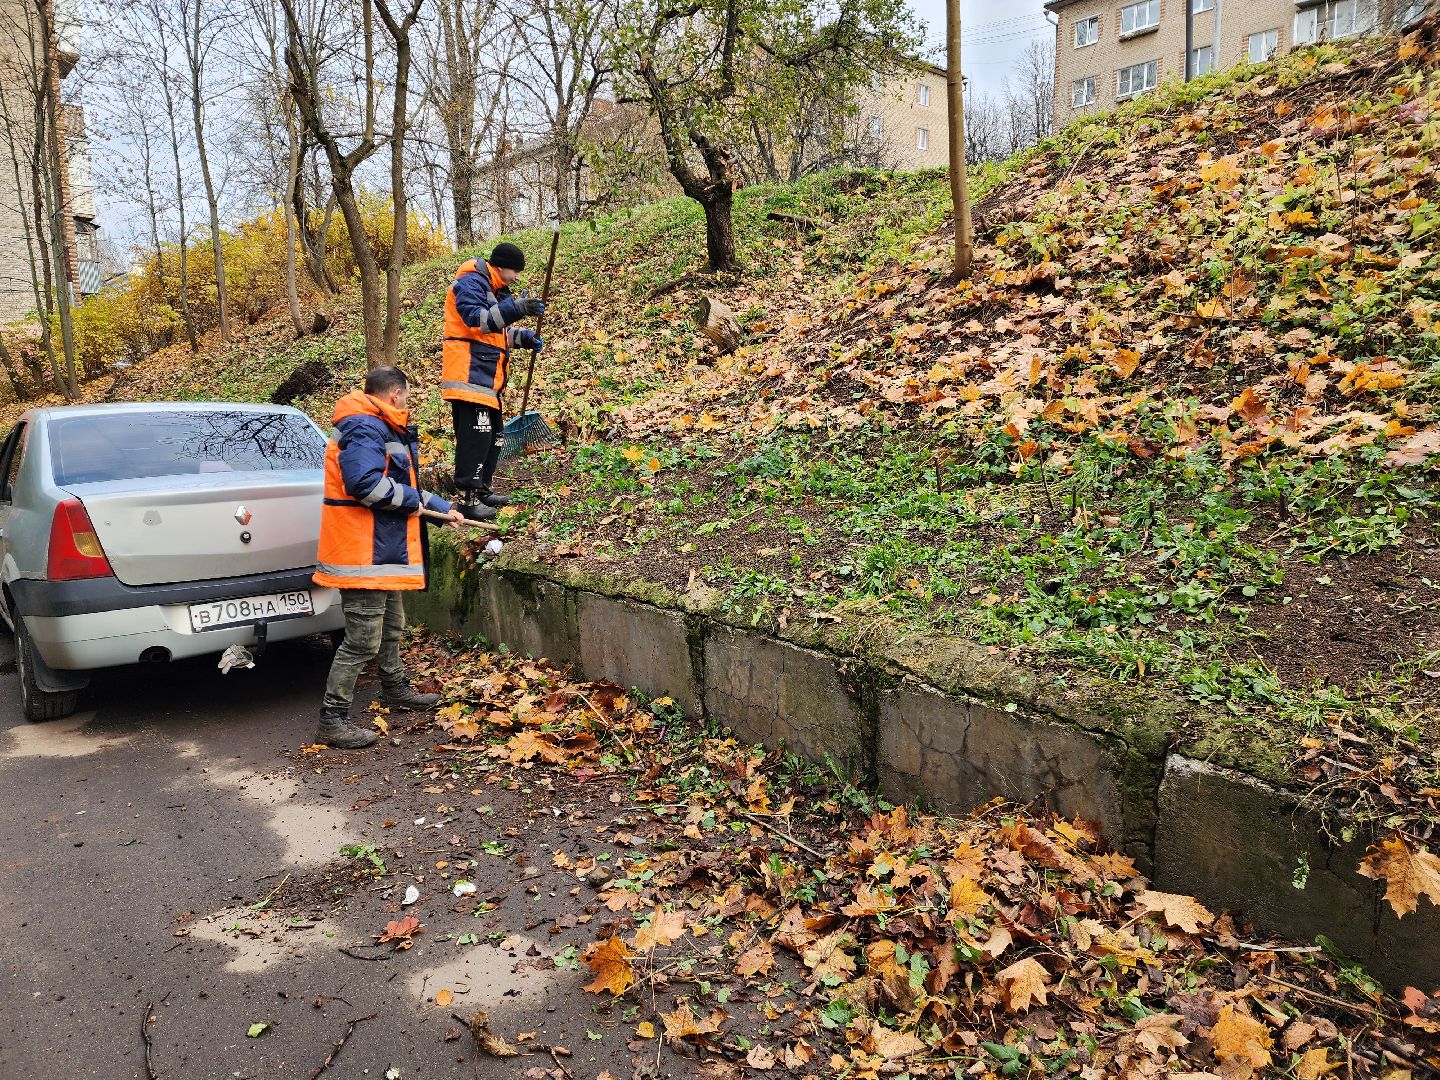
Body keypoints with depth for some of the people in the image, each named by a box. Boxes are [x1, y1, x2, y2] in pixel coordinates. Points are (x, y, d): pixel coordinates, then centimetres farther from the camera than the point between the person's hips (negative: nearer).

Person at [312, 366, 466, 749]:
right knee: (363, 641, -8)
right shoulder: (364, 427, -17)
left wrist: (443, 508, 26)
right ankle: (332, 720, 0)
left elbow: (403, 485, 28)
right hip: (365, 556, -11)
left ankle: (395, 689, 44)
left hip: (384, 552, 11)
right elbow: (364, 482, -31)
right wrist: (412, 500, -17)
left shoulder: (383, 429, 19)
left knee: (391, 628, 26)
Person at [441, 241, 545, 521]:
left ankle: (482, 490, 26)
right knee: (475, 436, -13)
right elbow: (475, 318, -26)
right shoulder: (470, 283, -9)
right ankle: (468, 500, -11)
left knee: (493, 435, 15)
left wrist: (524, 338, 9)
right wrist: (515, 308, -36)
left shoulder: (494, 290, 22)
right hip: (470, 375, -11)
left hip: (487, 378, 11)